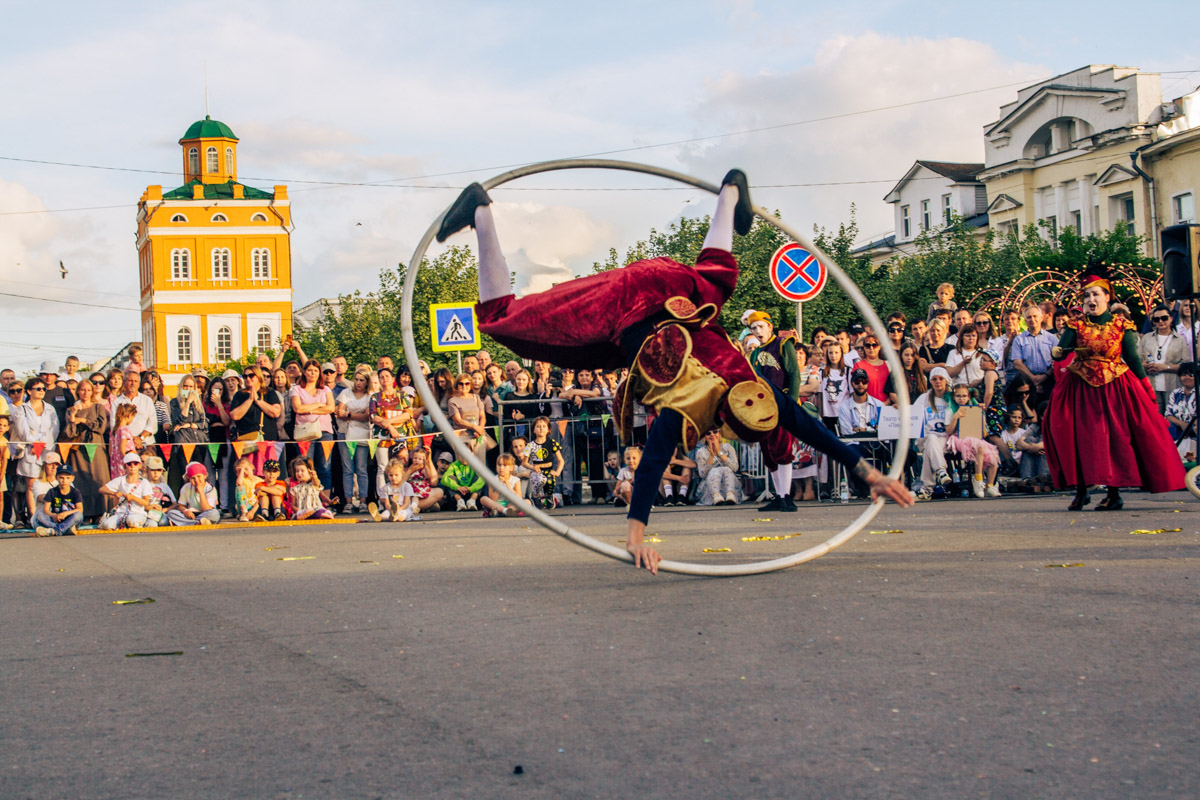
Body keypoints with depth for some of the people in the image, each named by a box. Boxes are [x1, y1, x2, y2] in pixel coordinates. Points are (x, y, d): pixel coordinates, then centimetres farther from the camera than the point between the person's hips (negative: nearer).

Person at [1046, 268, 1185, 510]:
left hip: (1115, 389, 0)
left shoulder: (1122, 327, 3)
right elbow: (1060, 353, -6)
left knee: (1116, 437, -5)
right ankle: (1080, 489, 4)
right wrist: (1056, 353, -31)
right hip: (1081, 388, 1)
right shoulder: (1076, 326, 3)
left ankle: (1114, 492, 0)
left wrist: (1148, 390, 1)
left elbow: (1133, 359, 4)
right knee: (1080, 437, -6)